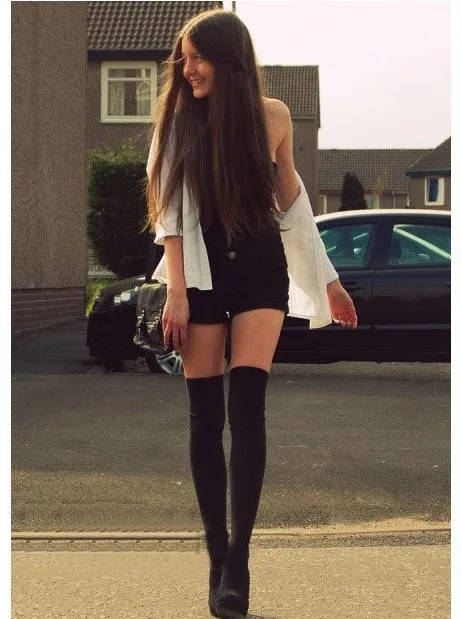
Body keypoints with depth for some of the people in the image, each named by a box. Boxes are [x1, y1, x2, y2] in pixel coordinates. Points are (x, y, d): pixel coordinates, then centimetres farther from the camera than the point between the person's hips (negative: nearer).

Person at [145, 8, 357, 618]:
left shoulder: (273, 115, 0)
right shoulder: (178, 118, -1)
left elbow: (291, 199, 10)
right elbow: (171, 211, -3)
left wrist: (327, 277, 12)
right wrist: (176, 292, -12)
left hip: (261, 271, 0)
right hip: (201, 272, 1)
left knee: (245, 409, -13)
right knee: (205, 417, 0)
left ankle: (238, 559, -8)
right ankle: (218, 558, 10)